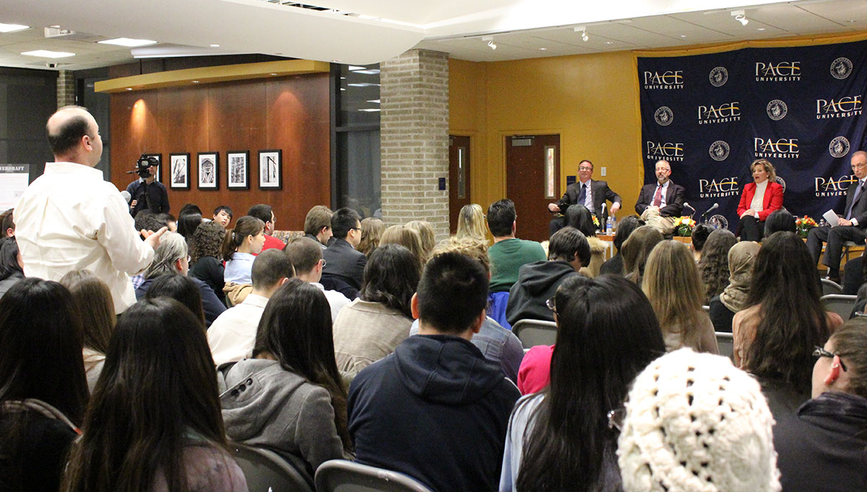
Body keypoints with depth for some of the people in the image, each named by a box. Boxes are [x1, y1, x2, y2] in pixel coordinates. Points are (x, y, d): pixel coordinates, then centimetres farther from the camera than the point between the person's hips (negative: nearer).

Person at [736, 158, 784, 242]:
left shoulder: (776, 188, 8)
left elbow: (774, 211, -3)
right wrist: (744, 214, -7)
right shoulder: (747, 187, 23)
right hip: (748, 222, 4)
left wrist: (756, 214, -16)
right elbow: (740, 208, 19)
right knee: (747, 218, -35)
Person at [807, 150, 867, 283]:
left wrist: (852, 221, -19)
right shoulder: (852, 187, 26)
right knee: (814, 232, -8)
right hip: (847, 227, 8)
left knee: (835, 231, -33)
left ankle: (833, 275, -31)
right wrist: (842, 220, 3)